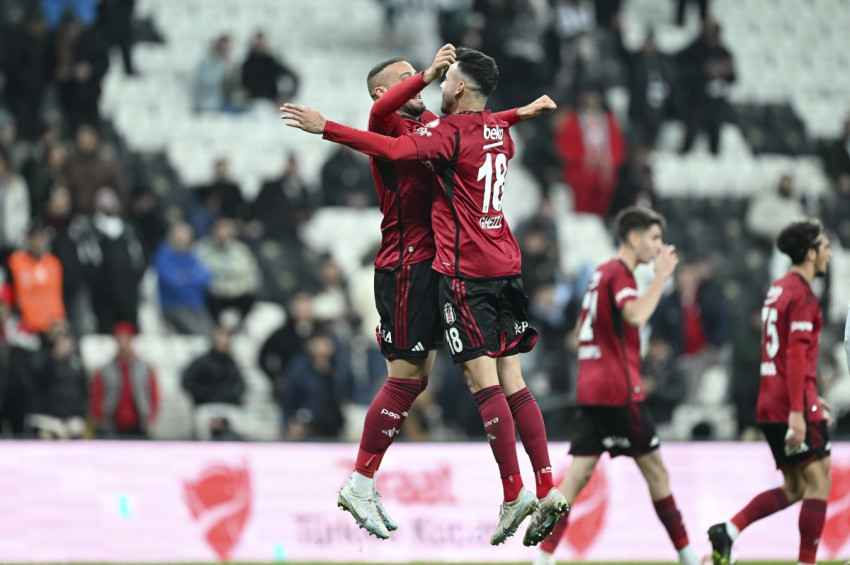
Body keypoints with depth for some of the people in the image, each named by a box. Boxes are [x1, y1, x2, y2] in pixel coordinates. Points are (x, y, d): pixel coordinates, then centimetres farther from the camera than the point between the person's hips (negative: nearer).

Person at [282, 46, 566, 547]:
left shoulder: (451, 130, -11)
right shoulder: (499, 132, 12)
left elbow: (395, 149, -26)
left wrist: (325, 128, -23)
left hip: (465, 270, -8)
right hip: (504, 266, 8)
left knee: (484, 382, -8)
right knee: (512, 381, 7)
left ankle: (515, 493, -12)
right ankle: (548, 490, 1)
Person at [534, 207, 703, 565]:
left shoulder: (602, 273, 18)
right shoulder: (619, 273, -11)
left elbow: (582, 329, 27)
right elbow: (636, 315, -29)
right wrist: (661, 276, -21)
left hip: (590, 389, 8)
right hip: (618, 391, -8)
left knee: (578, 476, 2)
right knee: (655, 470, 3)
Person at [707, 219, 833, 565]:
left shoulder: (778, 290, 17)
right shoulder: (802, 295, -13)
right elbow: (796, 355, -20)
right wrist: (798, 412, -23)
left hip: (771, 405, 9)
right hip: (790, 405, -9)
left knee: (793, 489, 12)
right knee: (818, 483, -3)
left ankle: (729, 530, 0)